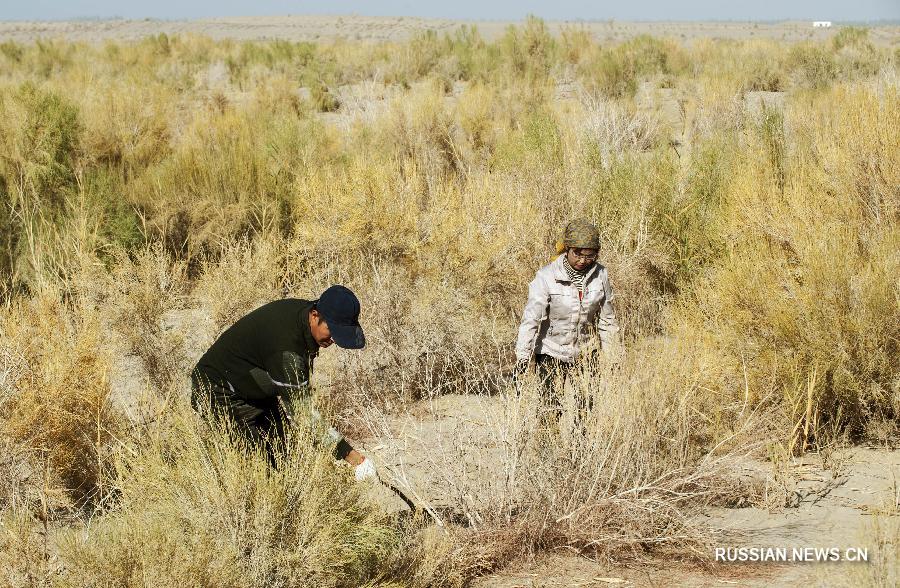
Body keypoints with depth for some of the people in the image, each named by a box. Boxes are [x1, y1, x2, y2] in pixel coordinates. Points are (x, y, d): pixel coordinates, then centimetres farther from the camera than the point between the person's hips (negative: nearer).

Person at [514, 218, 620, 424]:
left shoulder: (599, 275, -5)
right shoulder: (547, 276, -16)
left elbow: (607, 320, 6)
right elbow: (531, 319, -18)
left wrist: (613, 357, 11)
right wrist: (523, 357, -23)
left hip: (585, 353, 3)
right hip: (551, 355, -3)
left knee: (584, 411, 1)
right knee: (555, 413, -4)